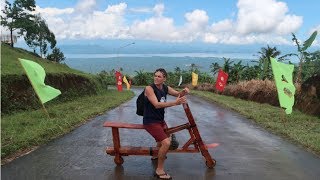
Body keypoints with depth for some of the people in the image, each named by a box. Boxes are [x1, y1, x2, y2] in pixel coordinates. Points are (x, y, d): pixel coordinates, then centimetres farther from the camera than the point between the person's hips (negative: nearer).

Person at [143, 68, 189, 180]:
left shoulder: (165, 88, -1)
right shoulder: (149, 88, -20)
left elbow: (178, 94, 11)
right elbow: (157, 105, -31)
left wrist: (184, 91, -14)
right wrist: (175, 103, -42)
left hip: (160, 120, 8)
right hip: (150, 121, -8)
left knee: (164, 139, 30)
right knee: (166, 143, -23)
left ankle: (156, 155, 59)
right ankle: (159, 170, -4)